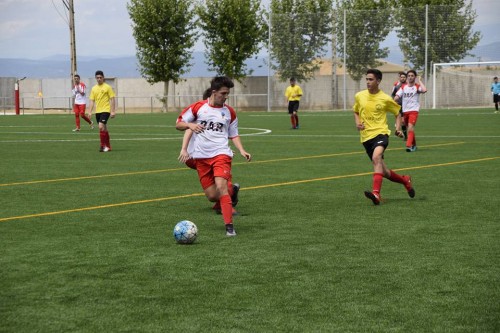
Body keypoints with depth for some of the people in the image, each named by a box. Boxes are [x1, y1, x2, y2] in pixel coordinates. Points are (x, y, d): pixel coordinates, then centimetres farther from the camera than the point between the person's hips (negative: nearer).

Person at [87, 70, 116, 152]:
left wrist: (112, 111, -11)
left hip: (105, 110, -6)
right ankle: (108, 146, 21)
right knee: (104, 129, 12)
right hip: (98, 111, 6)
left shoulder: (107, 87, -4)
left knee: (101, 126, -19)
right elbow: (92, 101, 11)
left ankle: (103, 145, -12)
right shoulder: (94, 88, 11)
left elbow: (112, 100, -5)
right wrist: (90, 112, 2)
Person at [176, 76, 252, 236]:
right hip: (201, 157, 1)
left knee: (221, 186, -24)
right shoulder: (198, 107, 1)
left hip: (221, 153, -1)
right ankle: (231, 191, 36)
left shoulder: (229, 112, 7)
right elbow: (178, 124, 4)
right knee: (212, 196, 1)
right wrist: (189, 125, -18)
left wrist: (242, 151, -1)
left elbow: (234, 134, 15)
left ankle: (229, 226, -22)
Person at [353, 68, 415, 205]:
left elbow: (397, 113, 12)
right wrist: (357, 123, 3)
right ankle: (405, 180, 38)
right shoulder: (359, 96, 6)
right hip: (366, 136, 5)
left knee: (376, 157, -35)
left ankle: (376, 193, -44)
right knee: (383, 171, 11)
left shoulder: (385, 99, -2)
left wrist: (398, 128, -4)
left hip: (380, 133, -5)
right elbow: (356, 112, 24)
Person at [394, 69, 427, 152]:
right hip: (405, 111, 5)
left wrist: (420, 81, -13)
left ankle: (409, 146, -29)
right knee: (409, 129, 15)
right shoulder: (403, 87, 10)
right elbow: (397, 97, 7)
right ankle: (414, 145, 32)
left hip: (414, 110, -5)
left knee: (410, 127, -23)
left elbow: (424, 90, -24)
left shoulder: (417, 86, -3)